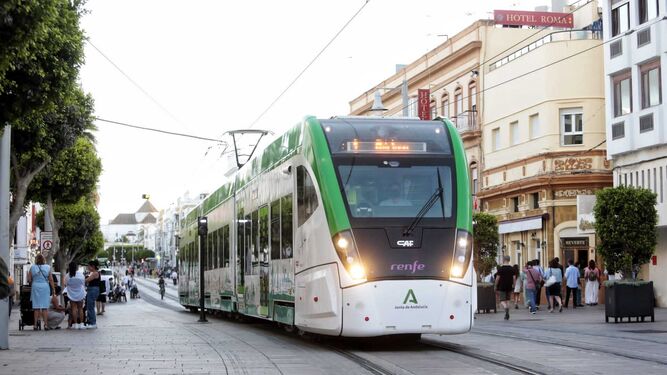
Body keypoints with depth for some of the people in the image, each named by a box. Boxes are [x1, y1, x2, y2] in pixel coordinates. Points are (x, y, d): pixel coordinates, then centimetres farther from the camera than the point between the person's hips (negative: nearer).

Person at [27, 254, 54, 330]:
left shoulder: (32, 268, 0)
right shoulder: (47, 268, 0)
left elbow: (29, 279, 0)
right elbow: (51, 280, 0)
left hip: (35, 287, 0)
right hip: (45, 287, 0)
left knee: (36, 307, 4)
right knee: (44, 307, 3)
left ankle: (36, 324, 1)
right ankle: (45, 324, 0)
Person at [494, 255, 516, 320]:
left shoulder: (500, 269, -8)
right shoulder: (512, 269, 3)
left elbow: (497, 278, -9)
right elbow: (514, 278, 0)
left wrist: (496, 286, 1)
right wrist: (513, 286, 8)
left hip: (502, 287, -4)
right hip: (509, 287, 4)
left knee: (502, 300, -1)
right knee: (508, 300, 15)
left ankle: (506, 308, -33)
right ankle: (507, 315, 11)